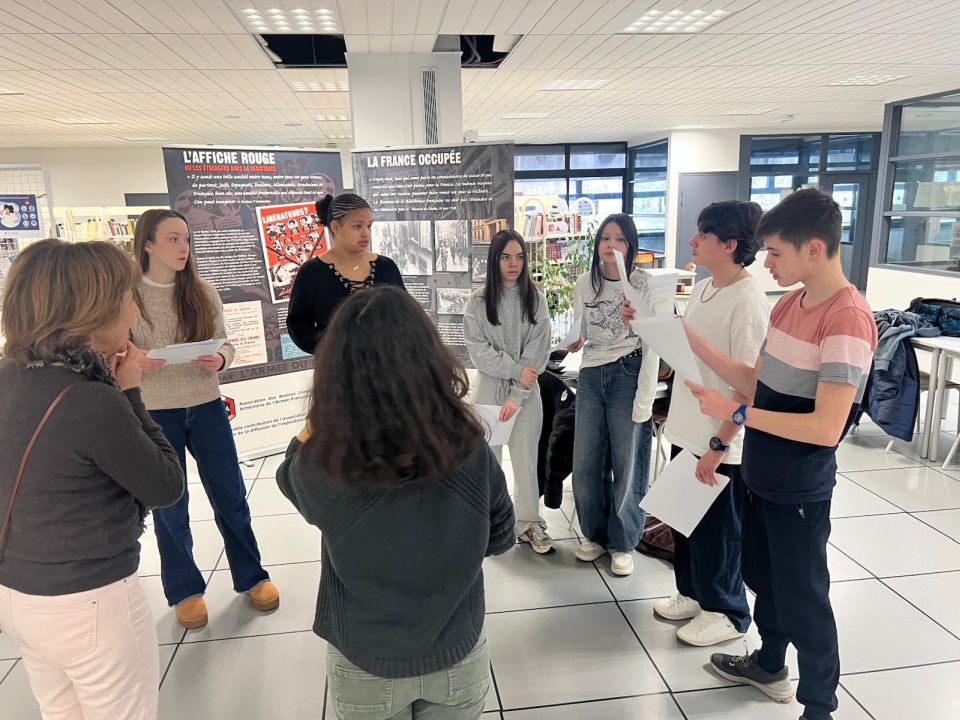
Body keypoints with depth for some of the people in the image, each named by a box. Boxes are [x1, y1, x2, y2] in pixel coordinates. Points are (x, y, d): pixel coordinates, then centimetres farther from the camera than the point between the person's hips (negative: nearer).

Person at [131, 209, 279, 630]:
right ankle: (184, 590, 30)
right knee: (169, 505, 11)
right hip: (153, 413, -2)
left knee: (230, 495, 10)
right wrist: (134, 363, -25)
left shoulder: (203, 292, 0)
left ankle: (251, 577, 28)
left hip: (206, 407, 2)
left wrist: (219, 360, -18)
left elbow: (223, 342, 4)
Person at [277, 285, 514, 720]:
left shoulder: (322, 471, -28)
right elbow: (499, 539, -5)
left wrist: (317, 414, -6)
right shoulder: (472, 456, -24)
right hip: (458, 660, 1)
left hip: (365, 669, 0)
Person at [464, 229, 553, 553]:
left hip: (526, 393, 0)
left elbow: (538, 352, -6)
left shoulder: (535, 299, 0)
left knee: (526, 460, 6)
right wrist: (515, 370, -16)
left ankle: (529, 523, 20)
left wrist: (516, 395, -13)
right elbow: (477, 350, -7)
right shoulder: (477, 301, -1)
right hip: (488, 390, 0)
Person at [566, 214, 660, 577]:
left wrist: (645, 398, -14)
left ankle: (623, 543, 22)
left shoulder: (643, 283, -7)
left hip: (628, 374, -4)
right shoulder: (586, 282, 5)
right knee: (585, 463, 8)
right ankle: (594, 533, 28)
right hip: (591, 375, 4)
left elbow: (652, 344, -9)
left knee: (627, 464, 4)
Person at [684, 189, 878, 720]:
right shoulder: (789, 304, 3)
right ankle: (770, 666, 47)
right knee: (761, 575, 24)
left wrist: (735, 414, -24)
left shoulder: (848, 318, -24)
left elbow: (825, 427, -28)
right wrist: (697, 346, -1)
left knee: (802, 596, 8)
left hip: (800, 490, -8)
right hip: (761, 476, 8)